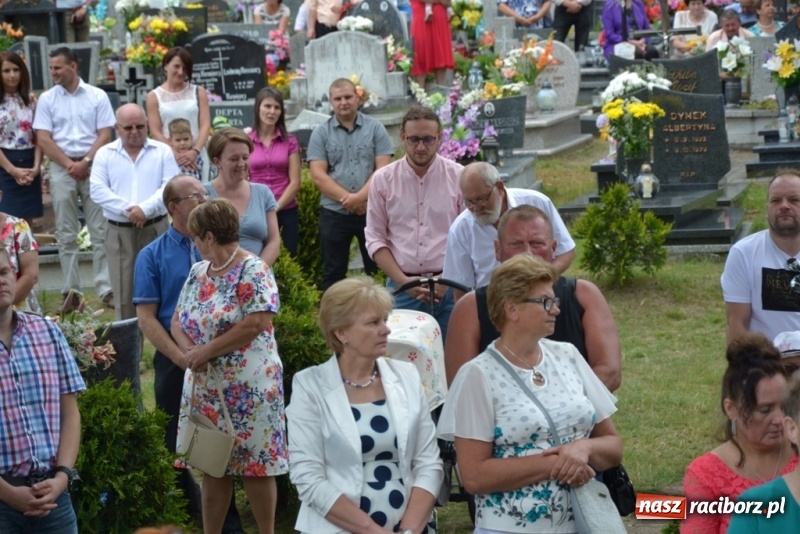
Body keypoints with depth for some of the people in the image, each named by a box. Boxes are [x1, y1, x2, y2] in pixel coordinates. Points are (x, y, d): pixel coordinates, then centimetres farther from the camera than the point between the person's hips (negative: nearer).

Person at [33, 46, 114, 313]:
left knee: (100, 232, -2)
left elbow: (105, 135, 0)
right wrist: (69, 164, -9)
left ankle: (106, 289, 0)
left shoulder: (97, 97, 4)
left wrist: (86, 162, -13)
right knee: (66, 234, 3)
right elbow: (43, 139, 1)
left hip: (93, 167, -1)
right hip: (61, 168, 1)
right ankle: (71, 291, 6)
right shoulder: (47, 99, 6)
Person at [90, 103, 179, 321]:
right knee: (124, 292, 1)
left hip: (155, 229, 0)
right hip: (119, 232, 0)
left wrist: (146, 208, -18)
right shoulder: (105, 154, 8)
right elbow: (98, 190, -3)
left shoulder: (162, 151, 7)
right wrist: (127, 209, -15)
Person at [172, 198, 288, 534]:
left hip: (248, 387, -7)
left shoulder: (252, 270, -12)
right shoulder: (198, 272, 11)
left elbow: (258, 322, -22)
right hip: (206, 387, 7)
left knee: (255, 466, 0)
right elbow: (178, 320, 14)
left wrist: (208, 350, -17)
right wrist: (188, 349, -9)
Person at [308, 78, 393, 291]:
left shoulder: (375, 128, 2)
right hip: (334, 213, 0)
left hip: (371, 211, 0)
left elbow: (383, 170, -5)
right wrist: (346, 198, -15)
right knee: (333, 273, 7)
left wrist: (360, 197, -18)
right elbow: (318, 175, -5)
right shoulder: (321, 133, 4)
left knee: (378, 269, 5)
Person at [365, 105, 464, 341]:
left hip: (449, 286, -1)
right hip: (402, 287, 1)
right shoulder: (383, 179, 5)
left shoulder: (459, 177, 2)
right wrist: (403, 281, -5)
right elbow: (375, 237, 6)